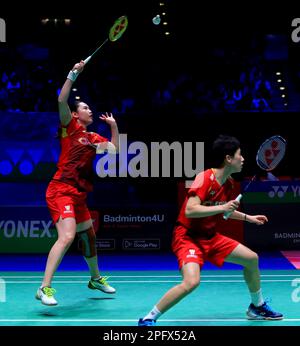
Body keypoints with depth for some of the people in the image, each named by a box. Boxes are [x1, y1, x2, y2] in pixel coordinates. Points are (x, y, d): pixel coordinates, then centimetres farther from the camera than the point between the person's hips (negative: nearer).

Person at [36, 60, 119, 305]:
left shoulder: (93, 137, 17)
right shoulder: (70, 127, -2)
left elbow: (115, 149, 21)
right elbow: (62, 101, -17)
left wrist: (114, 125, 18)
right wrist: (74, 74, -19)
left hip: (79, 195, 9)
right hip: (62, 191, -9)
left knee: (89, 236, 22)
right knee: (67, 236, -25)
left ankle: (95, 278, 44)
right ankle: (44, 288, -24)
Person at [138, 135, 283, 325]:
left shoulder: (229, 183, 4)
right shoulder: (205, 178, -22)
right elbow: (190, 210, -32)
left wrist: (248, 217, 20)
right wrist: (222, 208, -33)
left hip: (210, 237, 9)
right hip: (188, 236, -9)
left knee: (252, 258, 11)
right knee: (192, 282, -30)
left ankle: (258, 307, 35)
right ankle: (148, 318, -15)